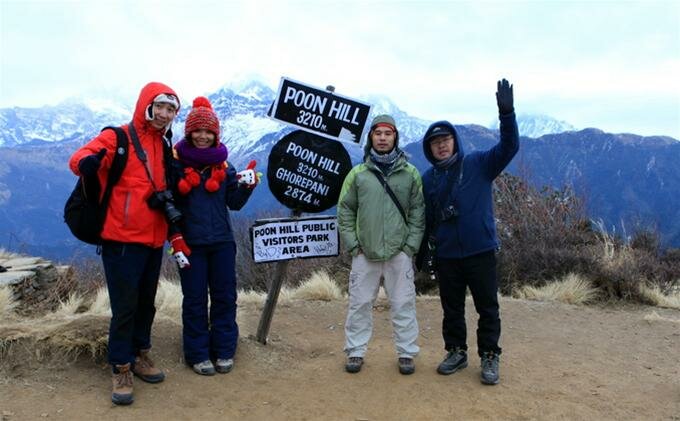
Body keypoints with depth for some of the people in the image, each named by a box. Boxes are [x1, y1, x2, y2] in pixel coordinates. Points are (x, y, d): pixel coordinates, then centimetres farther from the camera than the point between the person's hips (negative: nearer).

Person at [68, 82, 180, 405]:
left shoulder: (165, 145, 12)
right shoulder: (117, 138, -7)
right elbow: (78, 160, -19)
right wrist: (90, 162, -42)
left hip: (154, 239, 7)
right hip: (122, 239, -6)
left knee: (146, 302, 15)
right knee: (125, 305, -3)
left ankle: (139, 355, 30)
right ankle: (121, 369, 10)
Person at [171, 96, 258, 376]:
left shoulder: (223, 164, 7)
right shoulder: (176, 161, -4)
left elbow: (234, 203, 8)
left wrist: (247, 186, -10)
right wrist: (175, 237, -17)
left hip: (222, 241, 3)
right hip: (190, 243, -3)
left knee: (225, 297, 8)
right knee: (195, 299, 6)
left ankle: (224, 351, 22)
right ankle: (198, 354, 19)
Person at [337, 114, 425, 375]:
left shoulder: (411, 173, 3)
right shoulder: (358, 173, 3)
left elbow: (418, 212, 4)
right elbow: (345, 210, 6)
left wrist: (411, 245, -4)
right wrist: (352, 243, -1)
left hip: (399, 252, 0)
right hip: (364, 252, 1)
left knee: (403, 304, 6)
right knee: (360, 303, 8)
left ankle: (406, 353, 20)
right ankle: (355, 351, 22)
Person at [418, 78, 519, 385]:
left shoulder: (478, 164, -3)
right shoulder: (428, 179, 6)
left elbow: (509, 147, -16)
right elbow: (426, 219, 12)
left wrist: (506, 113, -30)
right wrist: (421, 251, 11)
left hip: (481, 252, -3)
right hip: (445, 256, 3)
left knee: (487, 307, 7)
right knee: (451, 308, 14)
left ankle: (490, 357, 21)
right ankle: (456, 352, 30)